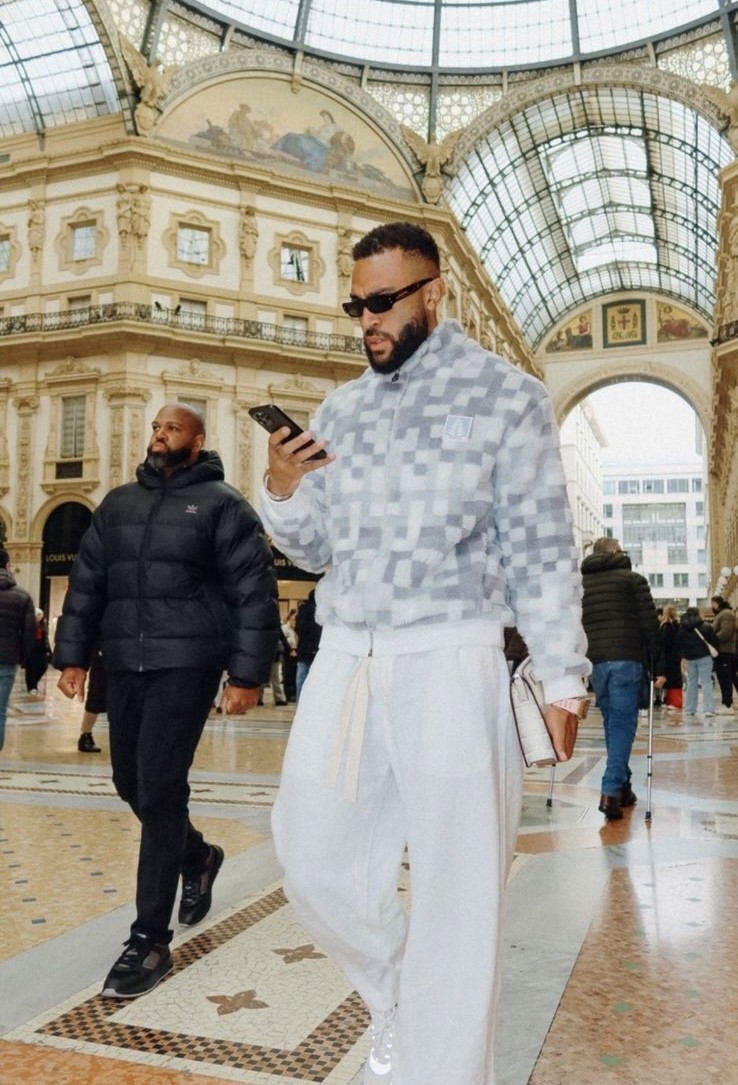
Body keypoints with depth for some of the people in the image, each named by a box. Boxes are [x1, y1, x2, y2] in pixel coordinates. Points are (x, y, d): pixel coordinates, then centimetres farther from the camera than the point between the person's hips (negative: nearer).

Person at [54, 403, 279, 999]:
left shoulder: (221, 503, -2)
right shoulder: (119, 503, 15)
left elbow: (255, 592, -6)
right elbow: (86, 582, 17)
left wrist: (247, 674, -11)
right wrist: (73, 654, 11)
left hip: (185, 665, -6)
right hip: (124, 665, 6)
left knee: (159, 790, -8)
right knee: (131, 783, 14)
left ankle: (150, 941, 4)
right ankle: (198, 856, 42)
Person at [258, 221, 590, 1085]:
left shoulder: (507, 396, 0)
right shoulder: (340, 410, 13)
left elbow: (540, 550, -1)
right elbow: (318, 551, 15)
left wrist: (562, 678, -5)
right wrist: (281, 493, -4)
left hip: (450, 665, -5)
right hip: (342, 662, 5)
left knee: (455, 891, 4)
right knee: (314, 862, 12)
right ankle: (399, 1001, 40)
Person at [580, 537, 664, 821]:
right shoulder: (633, 579, 5)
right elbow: (650, 626, -1)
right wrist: (659, 666, 2)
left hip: (595, 663, 4)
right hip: (626, 661, -4)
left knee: (612, 724, 15)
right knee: (623, 725, -3)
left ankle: (622, 785, 19)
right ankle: (611, 792, -14)